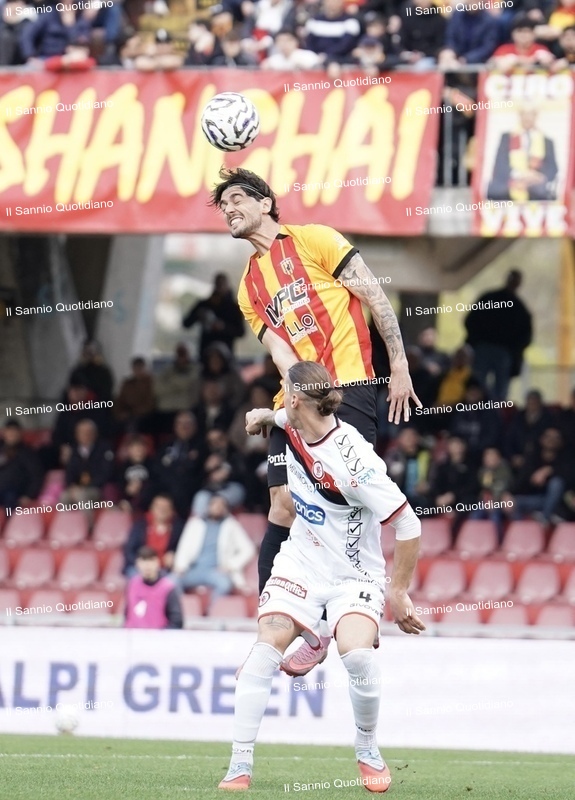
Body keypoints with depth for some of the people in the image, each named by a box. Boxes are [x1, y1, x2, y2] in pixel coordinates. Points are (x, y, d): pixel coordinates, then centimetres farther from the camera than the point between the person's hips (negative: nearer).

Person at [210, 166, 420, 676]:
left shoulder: (314, 241, 2)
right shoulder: (250, 288, 19)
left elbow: (375, 298, -1)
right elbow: (280, 351, 7)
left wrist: (400, 367, -6)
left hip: (350, 387, -6)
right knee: (285, 506, -1)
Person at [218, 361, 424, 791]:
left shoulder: (352, 459, -27)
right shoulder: (294, 428, -5)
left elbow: (408, 525, -23)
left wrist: (399, 593, -16)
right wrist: (266, 415, 17)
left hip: (354, 574, -6)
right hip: (301, 564, 6)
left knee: (357, 653, -29)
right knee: (267, 648, -15)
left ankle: (369, 752, -2)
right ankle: (240, 766, -12)